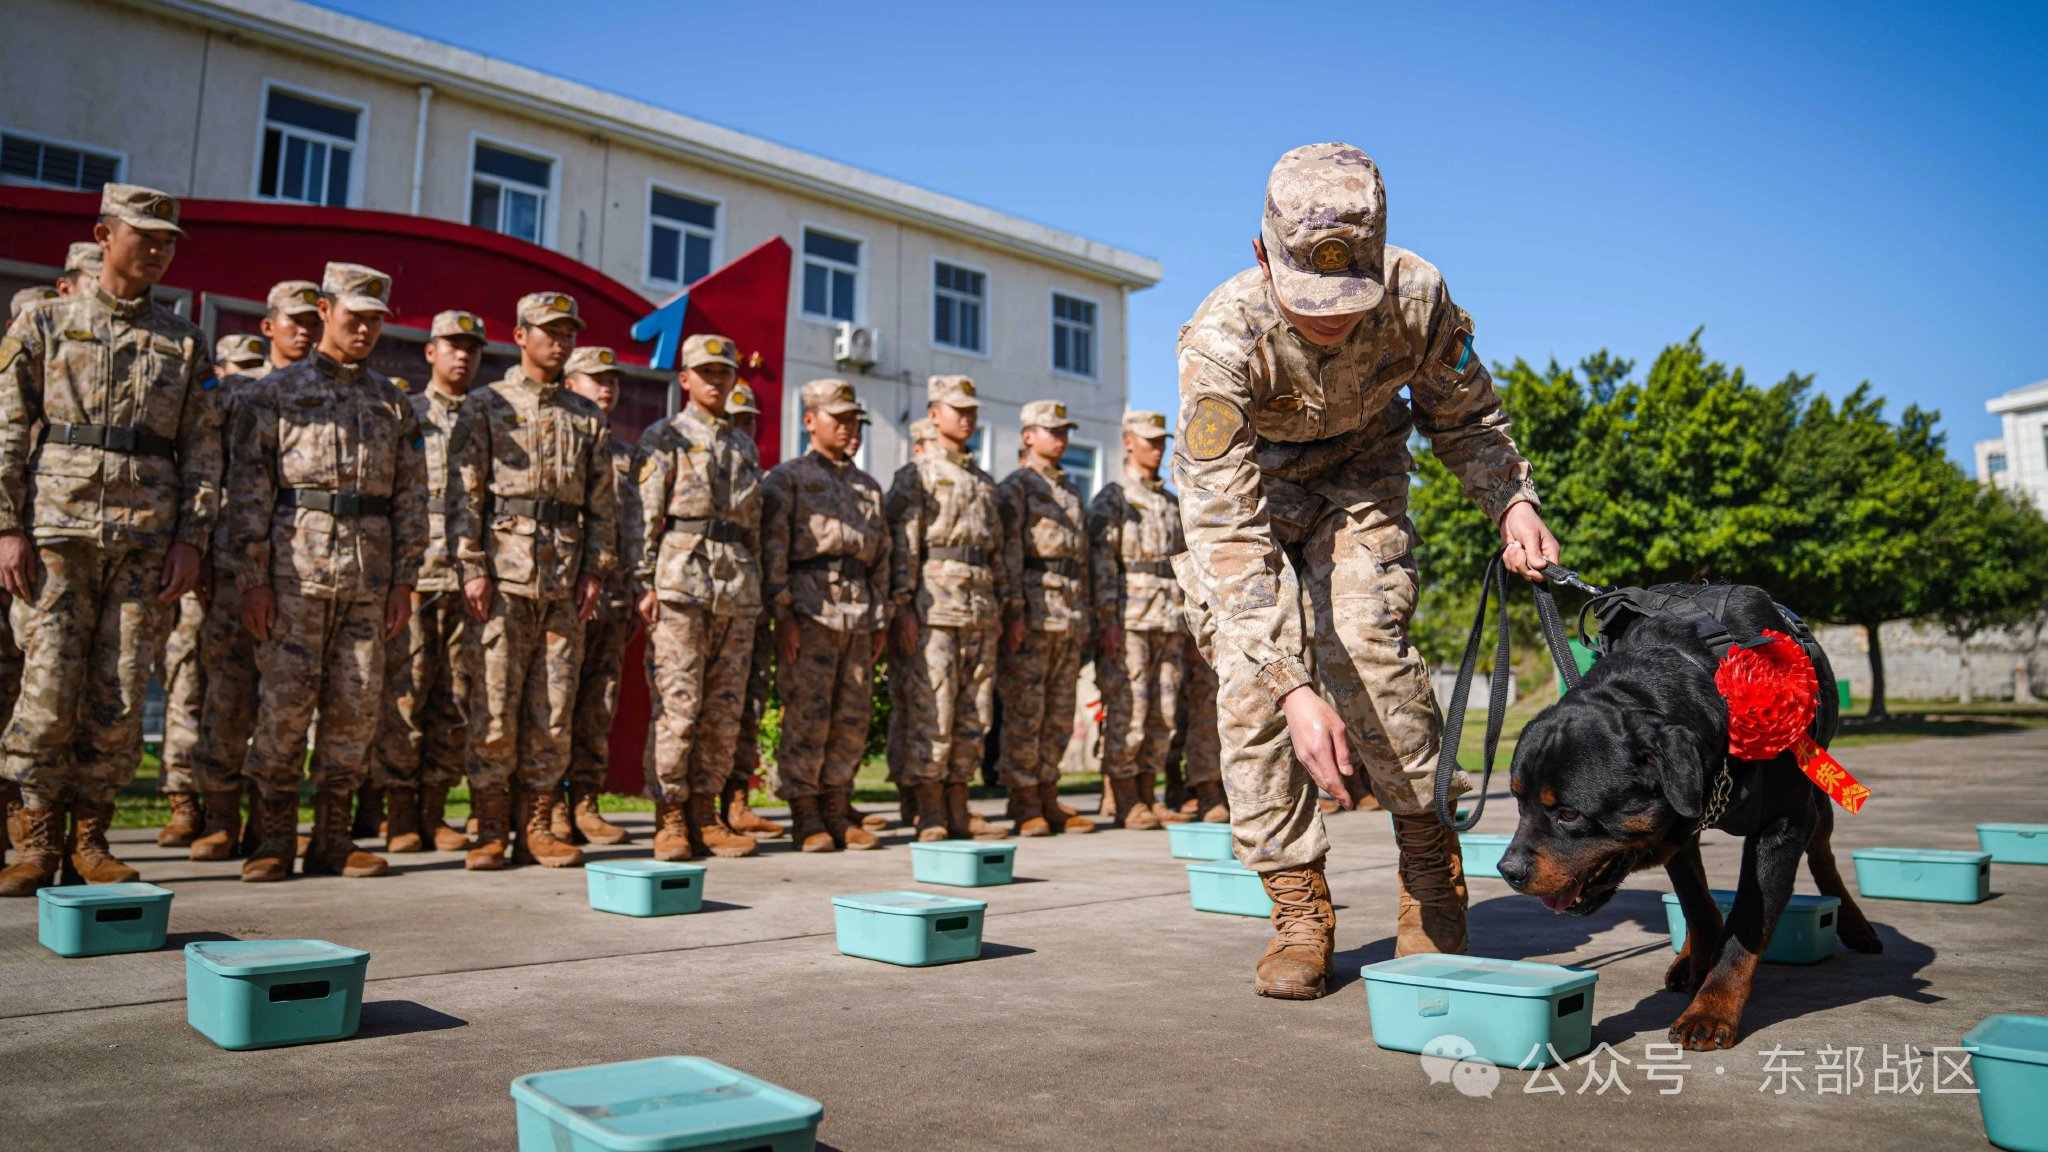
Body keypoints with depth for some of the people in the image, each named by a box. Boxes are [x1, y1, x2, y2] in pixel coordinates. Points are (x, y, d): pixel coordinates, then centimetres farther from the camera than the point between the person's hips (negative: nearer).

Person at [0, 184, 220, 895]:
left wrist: (190, 539, 1)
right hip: (59, 530, -1)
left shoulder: (185, 342, 13)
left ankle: (89, 839, 12)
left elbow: (203, 449, 10)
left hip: (147, 538, 1)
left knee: (119, 697, 1)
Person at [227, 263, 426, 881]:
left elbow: (411, 497, 13)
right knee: (285, 699, -3)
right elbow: (248, 490, 0)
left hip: (370, 575, 3)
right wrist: (252, 578, -7)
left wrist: (404, 581, 6)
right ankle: (275, 836, 8)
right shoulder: (276, 393, 6)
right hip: (295, 569, -3)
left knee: (357, 703, 3)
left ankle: (332, 836, 13)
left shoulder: (394, 402, 15)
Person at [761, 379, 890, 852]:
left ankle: (838, 811, 15)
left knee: (854, 717, 6)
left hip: (858, 613, 6)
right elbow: (772, 549, -4)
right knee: (806, 715, -5)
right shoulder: (787, 477, 4)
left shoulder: (868, 486, 21)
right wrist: (782, 614, -13)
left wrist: (880, 621, 13)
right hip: (810, 608, -5)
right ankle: (806, 818, 3)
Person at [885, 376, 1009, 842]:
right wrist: (902, 609, -15)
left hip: (981, 609, 6)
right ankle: (931, 817, -1)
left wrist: (1005, 606, 14)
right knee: (930, 712, -6)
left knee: (974, 715, 6)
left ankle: (958, 812, 14)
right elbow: (901, 546, -7)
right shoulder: (915, 475, 2)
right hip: (934, 606, -6)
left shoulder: (984, 481, 21)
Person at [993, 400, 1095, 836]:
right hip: (1033, 611, -7)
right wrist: (1013, 611, -18)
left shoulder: (1071, 491, 22)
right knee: (1024, 712, -5)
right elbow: (1008, 551, -10)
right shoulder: (1014, 486, -1)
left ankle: (1047, 800, 16)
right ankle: (1025, 807, 0)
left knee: (1059, 715, 9)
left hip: (1069, 615, 8)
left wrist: (1084, 616, 18)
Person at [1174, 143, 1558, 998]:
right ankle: (1298, 907, -2)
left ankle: (1432, 870, 1)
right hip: (1236, 484, -1)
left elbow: (1465, 415, -5)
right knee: (1250, 679, -15)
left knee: (1365, 645, -20)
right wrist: (1296, 690, -48)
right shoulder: (1220, 341, -37)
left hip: (1359, 472, 1)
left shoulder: (1418, 297, -28)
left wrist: (1513, 501, -24)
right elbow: (1232, 532, -41)